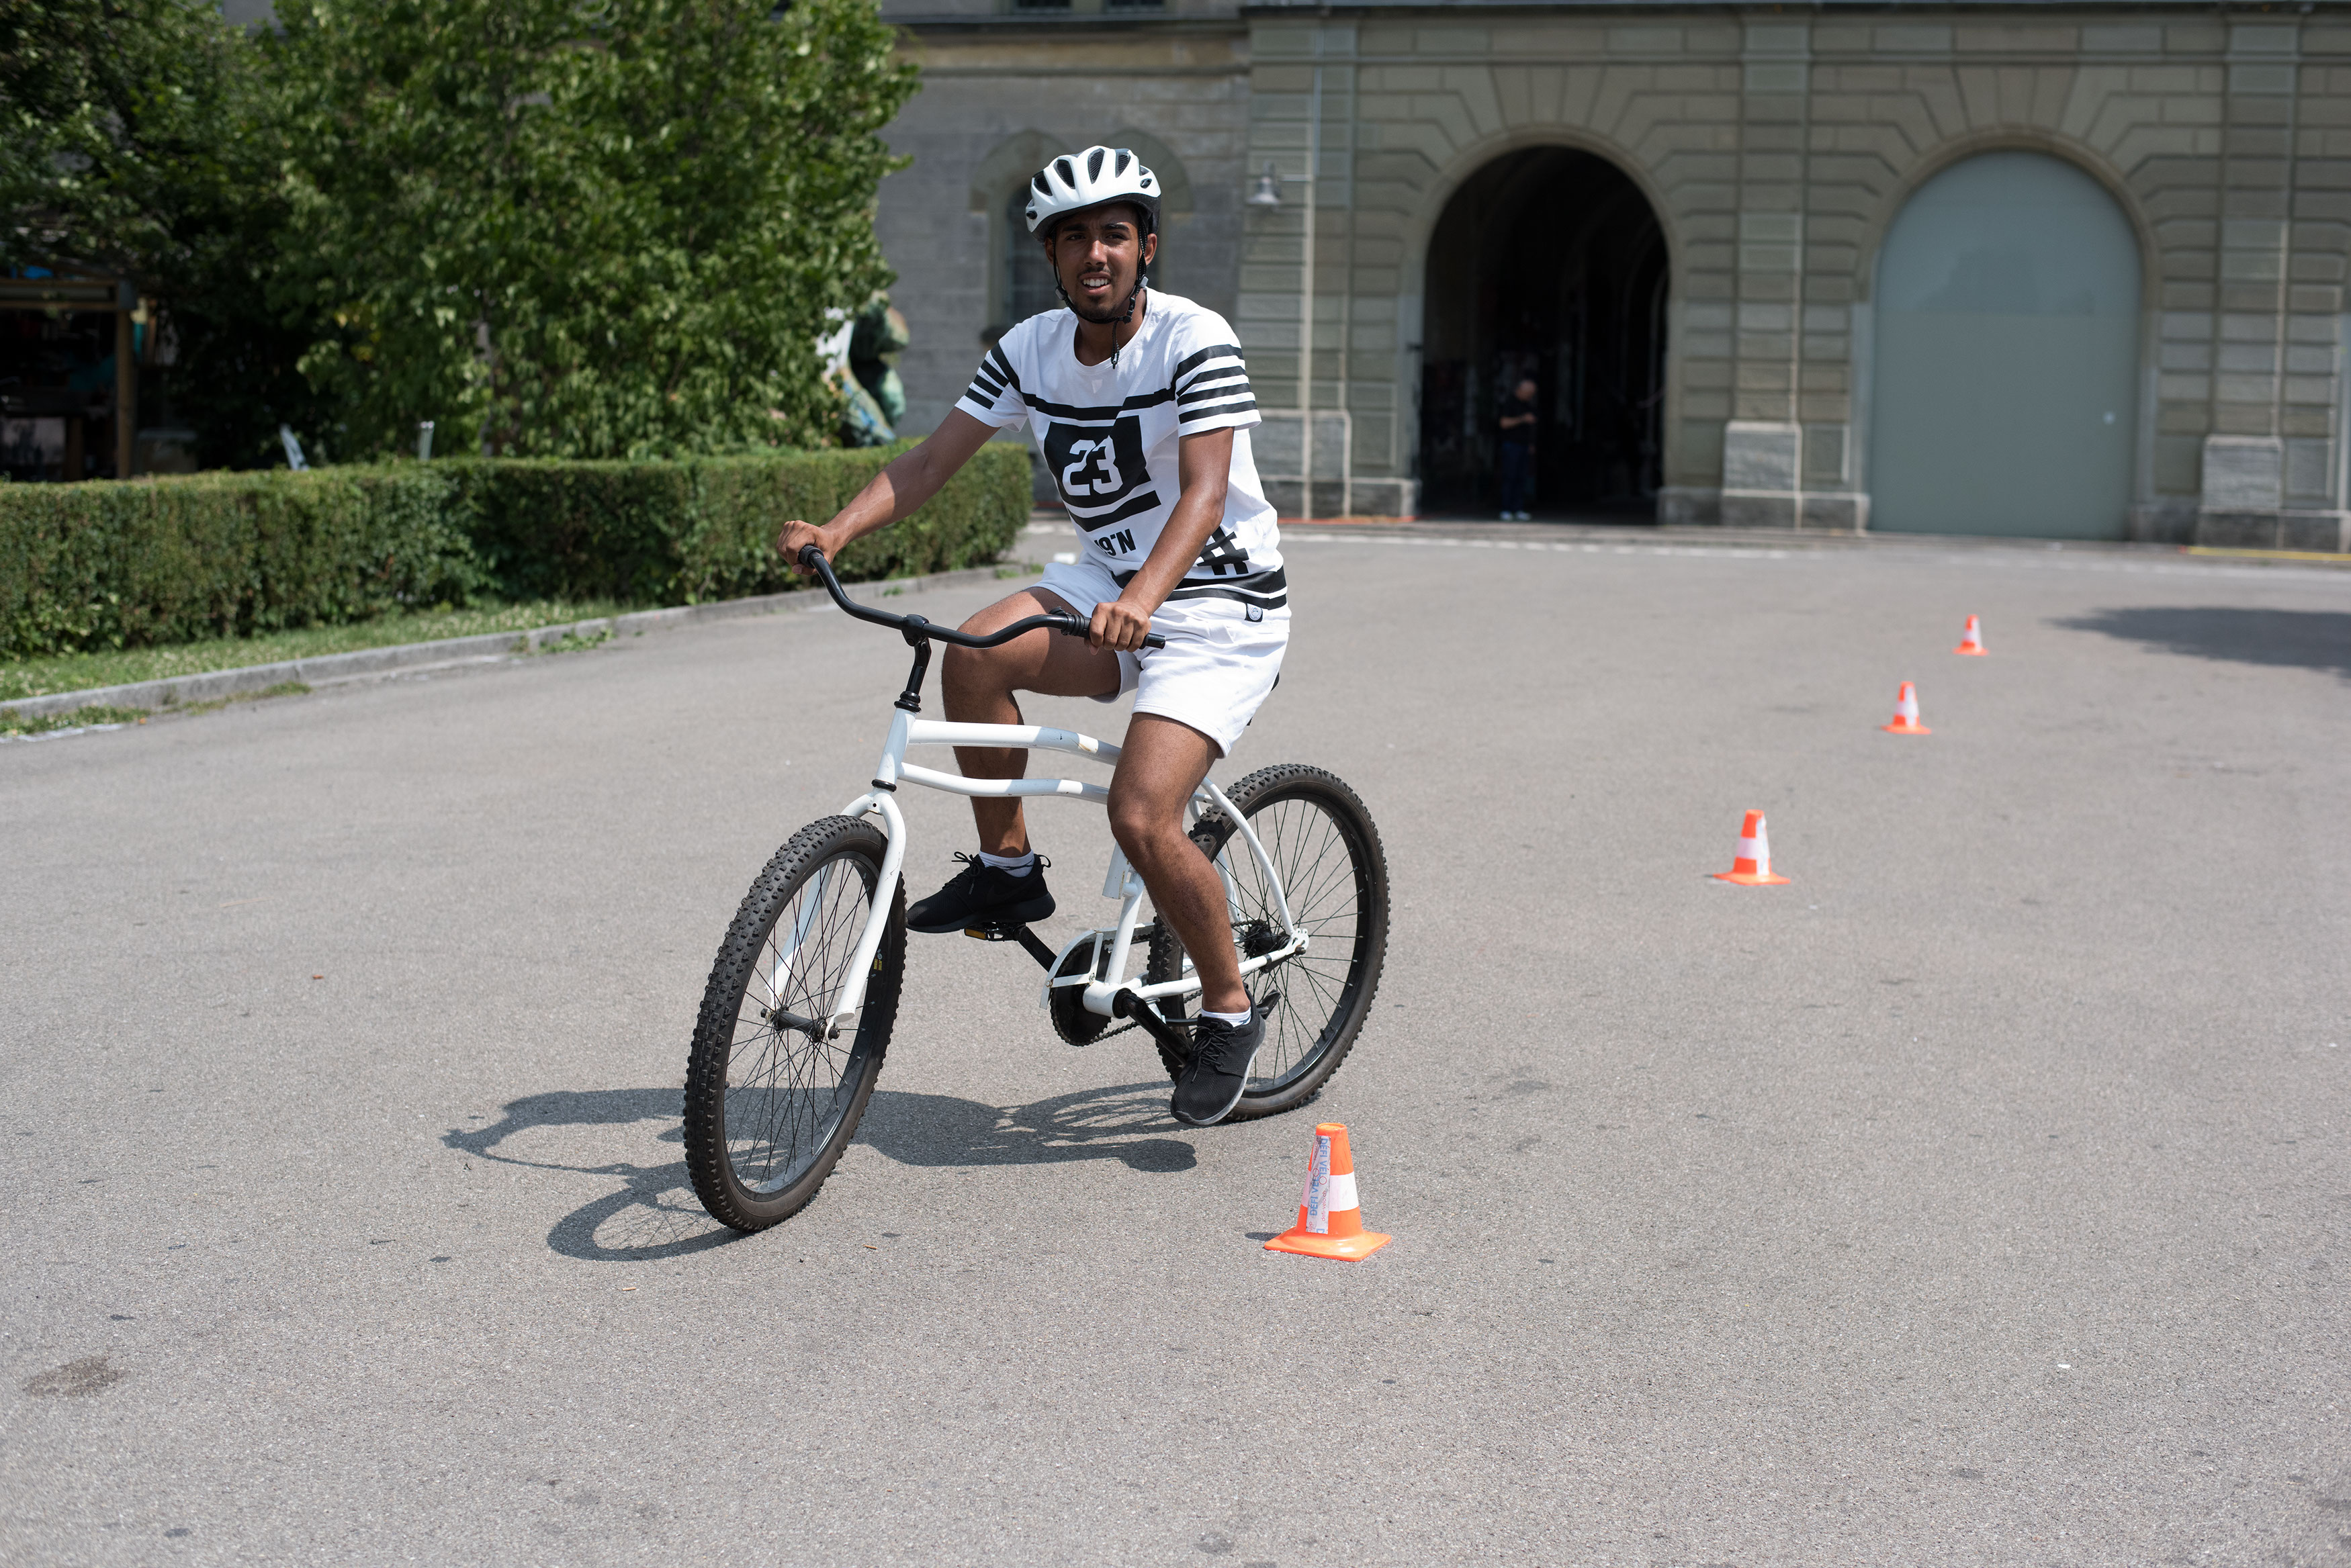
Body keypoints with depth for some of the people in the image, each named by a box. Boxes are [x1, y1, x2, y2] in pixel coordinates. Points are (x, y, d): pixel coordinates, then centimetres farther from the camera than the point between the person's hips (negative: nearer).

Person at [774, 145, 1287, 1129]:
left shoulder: (1195, 341, -17)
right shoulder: (1031, 349, 1)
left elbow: (1205, 493, -28)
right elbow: (929, 463, -2)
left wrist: (1140, 599, -45)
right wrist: (835, 531, -20)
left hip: (1219, 605, -6)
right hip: (1108, 582, 6)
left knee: (1140, 817, -22)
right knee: (976, 653, -24)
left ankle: (1230, 1013, 1)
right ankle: (1006, 870, -3)